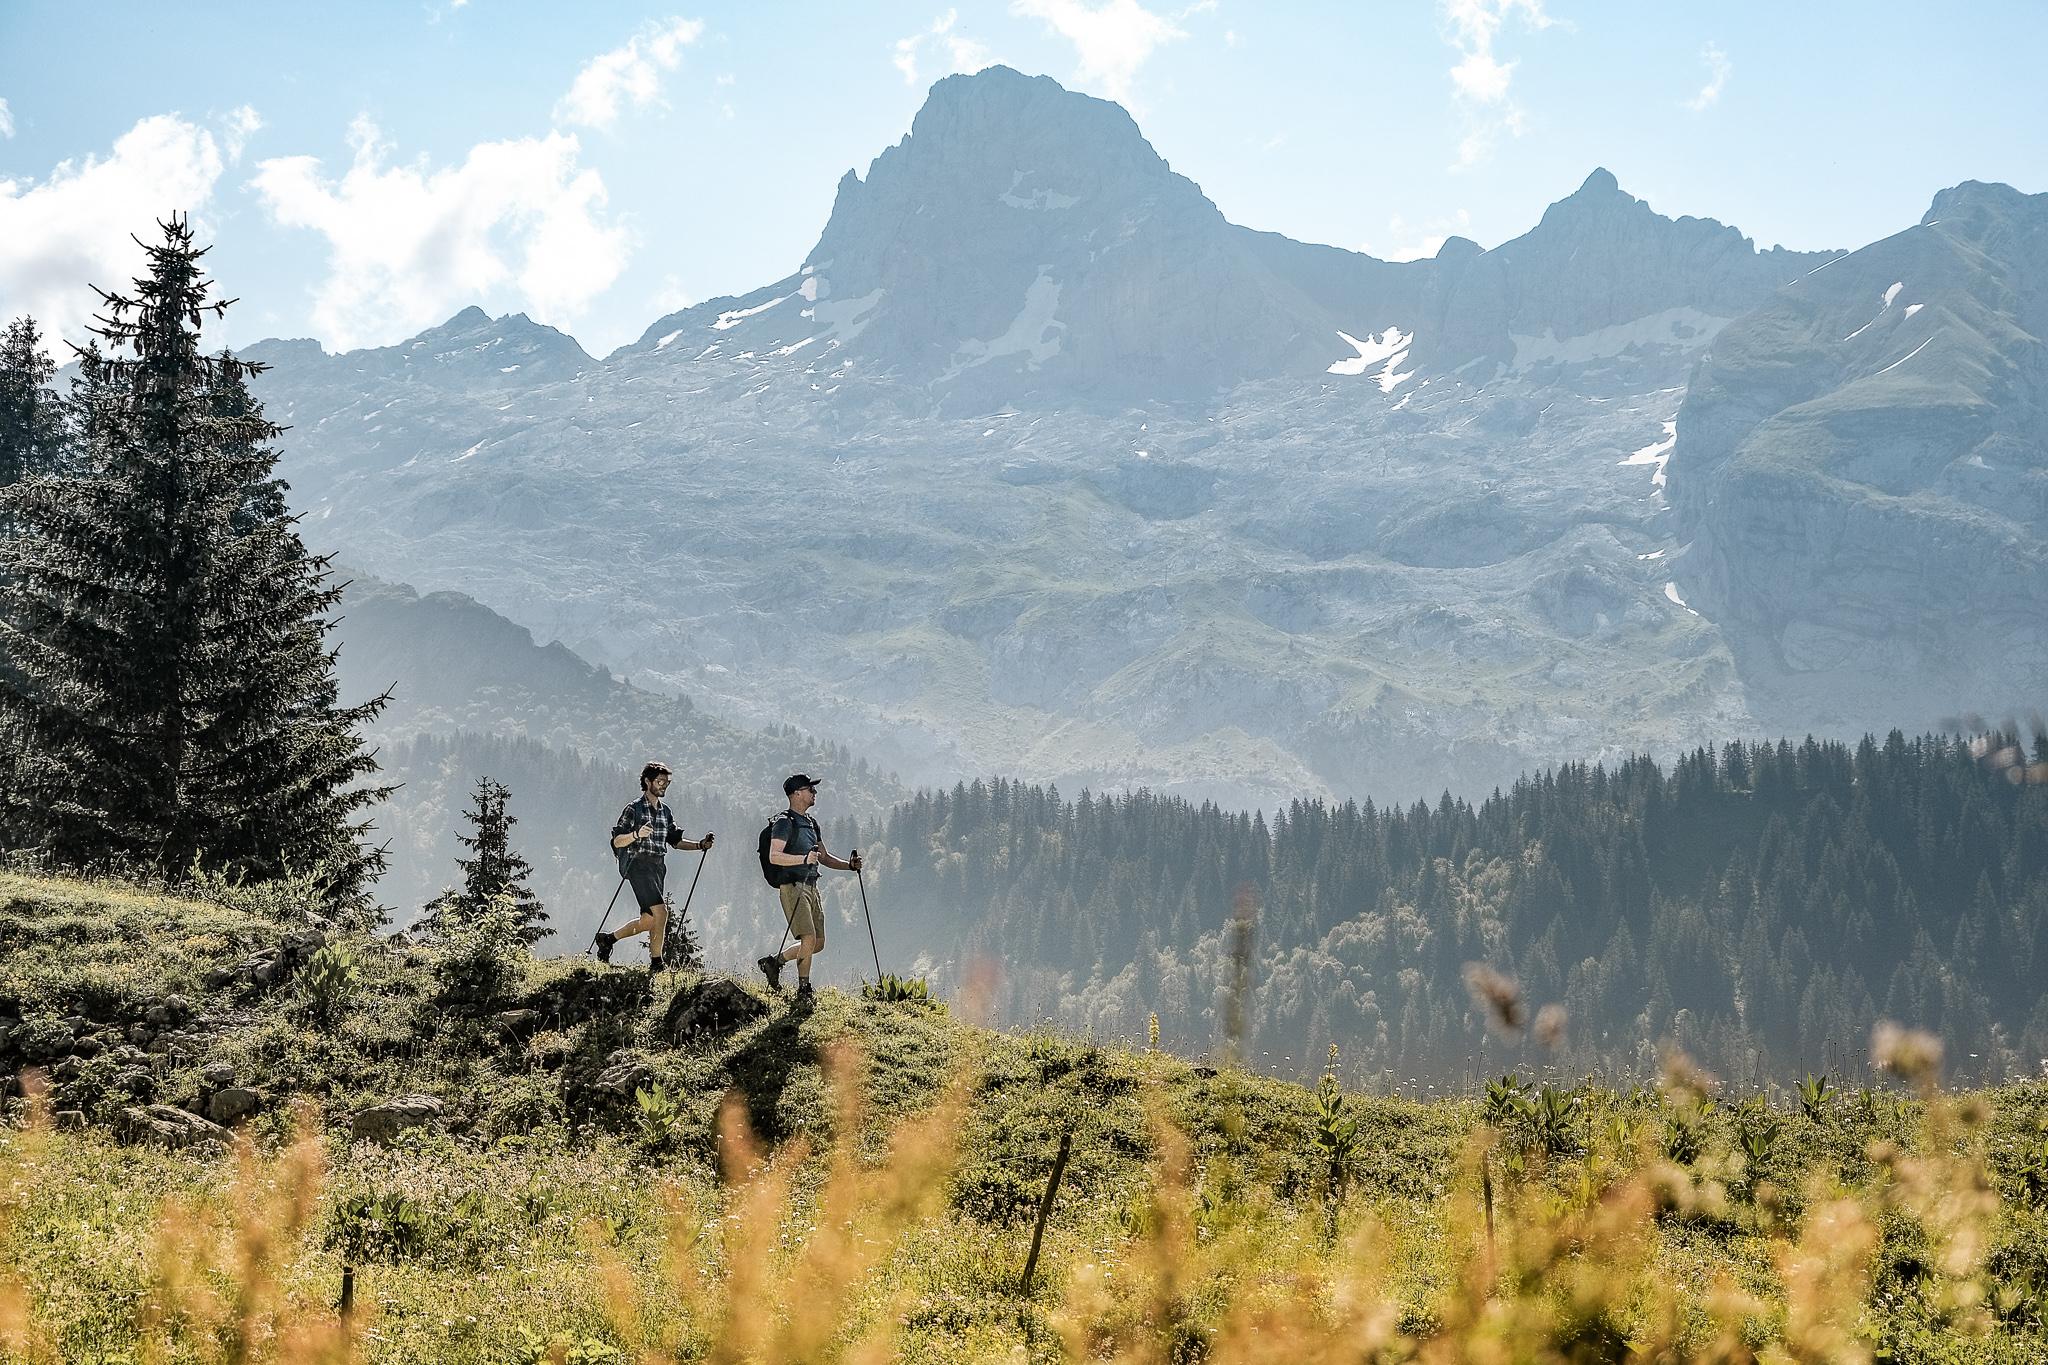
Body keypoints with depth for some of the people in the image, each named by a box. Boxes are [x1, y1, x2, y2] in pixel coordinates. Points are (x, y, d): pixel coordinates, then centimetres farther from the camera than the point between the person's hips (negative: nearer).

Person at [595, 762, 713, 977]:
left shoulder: (665, 812, 18)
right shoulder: (634, 809, -3)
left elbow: (675, 841, 23)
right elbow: (617, 841, -8)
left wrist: (700, 845, 8)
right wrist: (637, 834, -27)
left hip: (659, 867, 8)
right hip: (639, 864, -8)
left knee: (649, 920, 7)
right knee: (660, 912, -18)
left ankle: (607, 938, 26)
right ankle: (656, 964, -10)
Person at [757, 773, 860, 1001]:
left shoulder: (811, 823, 20)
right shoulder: (785, 822, -8)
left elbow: (824, 858, 26)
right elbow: (774, 856, -19)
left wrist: (849, 865, 10)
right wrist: (804, 859, -29)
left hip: (811, 887, 9)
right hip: (793, 886, -9)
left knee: (818, 943, 7)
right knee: (809, 938, -16)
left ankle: (774, 962, 22)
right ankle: (803, 990, -6)